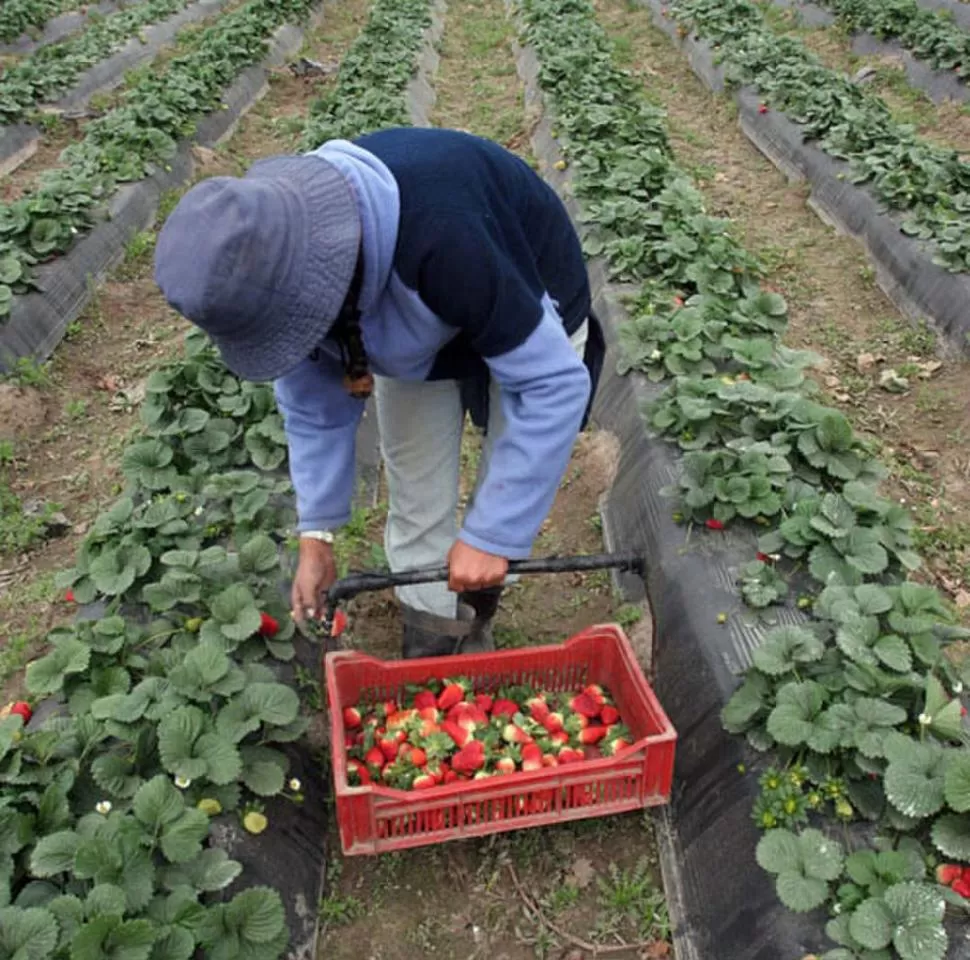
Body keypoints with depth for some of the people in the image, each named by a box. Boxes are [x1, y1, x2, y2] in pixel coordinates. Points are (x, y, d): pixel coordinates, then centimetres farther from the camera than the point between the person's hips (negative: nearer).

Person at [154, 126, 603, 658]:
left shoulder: (440, 239, -46)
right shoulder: (274, 260, -25)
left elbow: (554, 382, -38)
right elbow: (312, 394, -9)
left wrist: (490, 536, -34)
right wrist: (316, 533, -9)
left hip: (528, 316, -4)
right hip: (413, 322, 5)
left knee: (506, 502, -3)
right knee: (418, 504, 4)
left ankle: (474, 617, 25)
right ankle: (431, 644, 24)